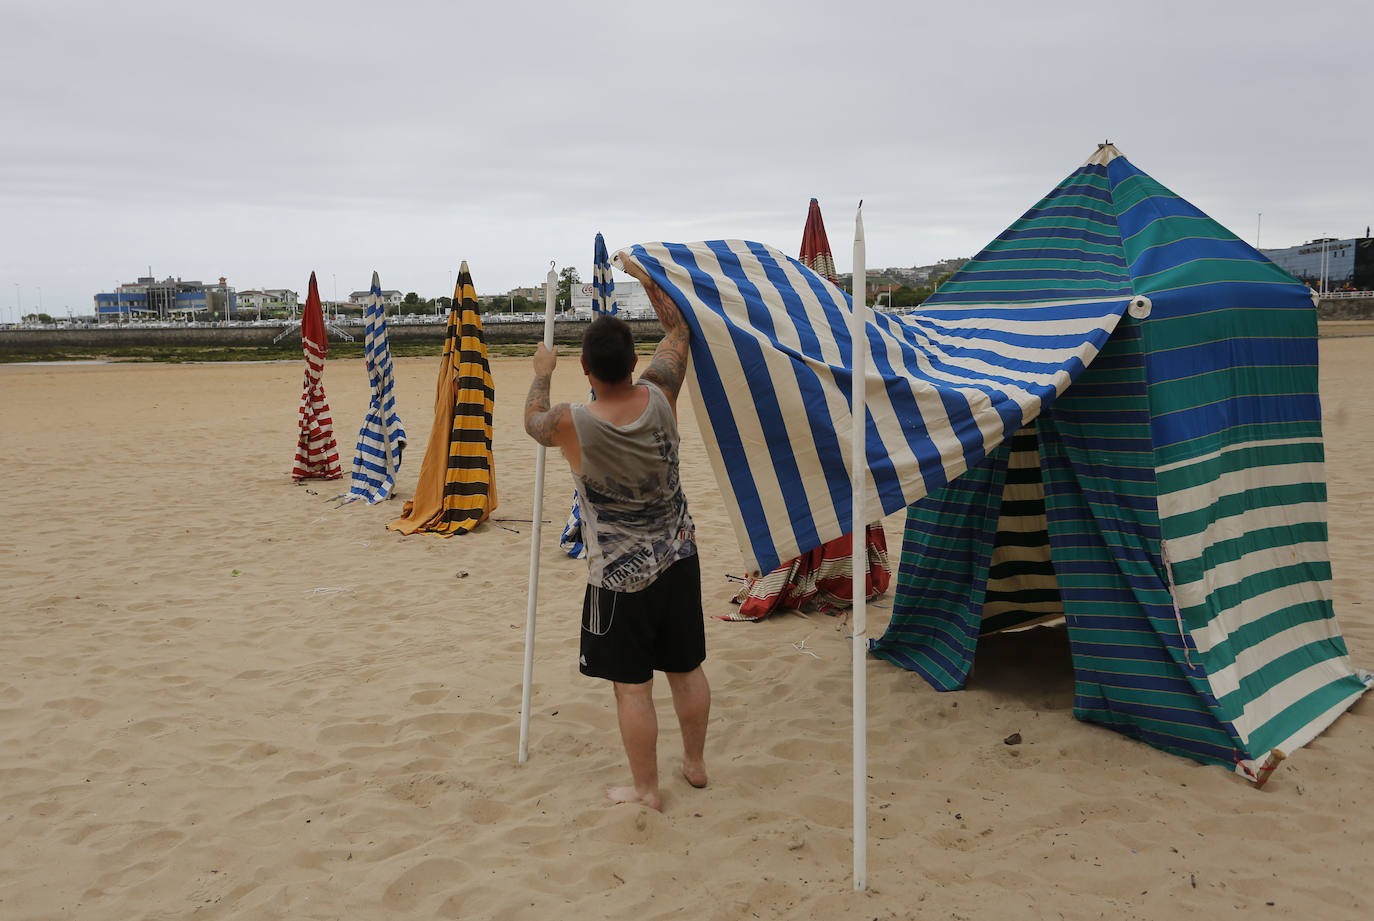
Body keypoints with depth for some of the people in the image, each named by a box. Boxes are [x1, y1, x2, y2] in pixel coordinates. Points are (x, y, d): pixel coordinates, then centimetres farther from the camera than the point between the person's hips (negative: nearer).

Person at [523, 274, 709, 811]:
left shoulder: (573, 425, -21)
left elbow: (533, 420, 5)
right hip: (678, 560, 5)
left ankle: (645, 790, 19)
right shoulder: (659, 396, -11)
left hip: (620, 576, -5)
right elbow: (677, 332, 9)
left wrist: (542, 374, 22)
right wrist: (649, 280, 21)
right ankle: (695, 763, 38)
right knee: (686, 669, 19)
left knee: (632, 686, 7)